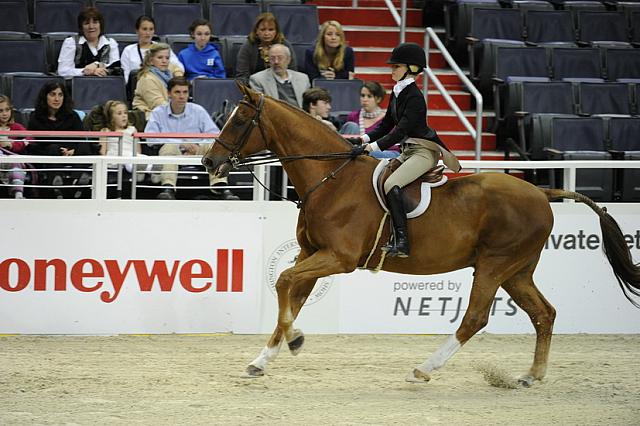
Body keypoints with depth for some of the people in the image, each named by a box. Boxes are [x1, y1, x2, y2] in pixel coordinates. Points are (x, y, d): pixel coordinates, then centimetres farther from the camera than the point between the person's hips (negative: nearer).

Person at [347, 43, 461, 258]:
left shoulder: (414, 97, -18)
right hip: (408, 151, 10)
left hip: (424, 152, -10)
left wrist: (372, 146, -29)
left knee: (391, 184, -27)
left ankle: (401, 241, -30)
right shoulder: (397, 92, 11)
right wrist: (364, 139, 2)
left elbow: (401, 131, -24)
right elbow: (387, 124, 16)